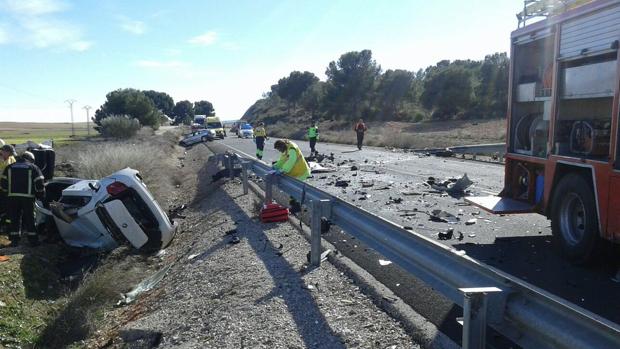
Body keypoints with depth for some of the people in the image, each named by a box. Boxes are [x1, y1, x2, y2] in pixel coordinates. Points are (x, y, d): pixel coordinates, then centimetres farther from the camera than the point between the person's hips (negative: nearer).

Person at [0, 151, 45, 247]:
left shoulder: (10, 167, 14)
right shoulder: (33, 168, 4)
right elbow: (39, 184, -2)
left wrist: (8, 192, 23)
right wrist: (41, 195, 8)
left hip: (12, 196, 2)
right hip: (28, 197, -2)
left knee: (14, 218, 10)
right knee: (29, 219, 4)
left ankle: (14, 240, 12)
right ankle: (33, 240, 6)